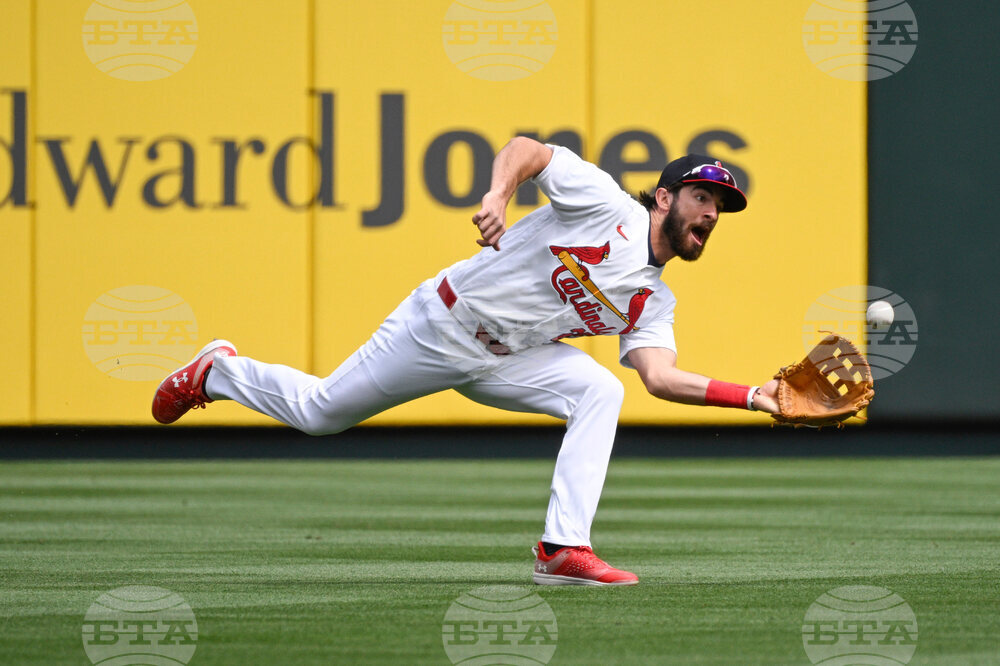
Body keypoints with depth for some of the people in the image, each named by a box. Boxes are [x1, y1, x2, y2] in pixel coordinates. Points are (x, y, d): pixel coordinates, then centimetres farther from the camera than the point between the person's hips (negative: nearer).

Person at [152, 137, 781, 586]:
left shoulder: (652, 304, 2)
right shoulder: (606, 204, -16)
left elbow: (660, 375, -13)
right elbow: (526, 148, -18)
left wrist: (749, 396, -24)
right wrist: (498, 195, -38)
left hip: (506, 361, 5)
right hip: (441, 325, -5)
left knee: (599, 390, -21)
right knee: (317, 412, 7)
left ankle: (564, 550, -23)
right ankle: (218, 372, 38)